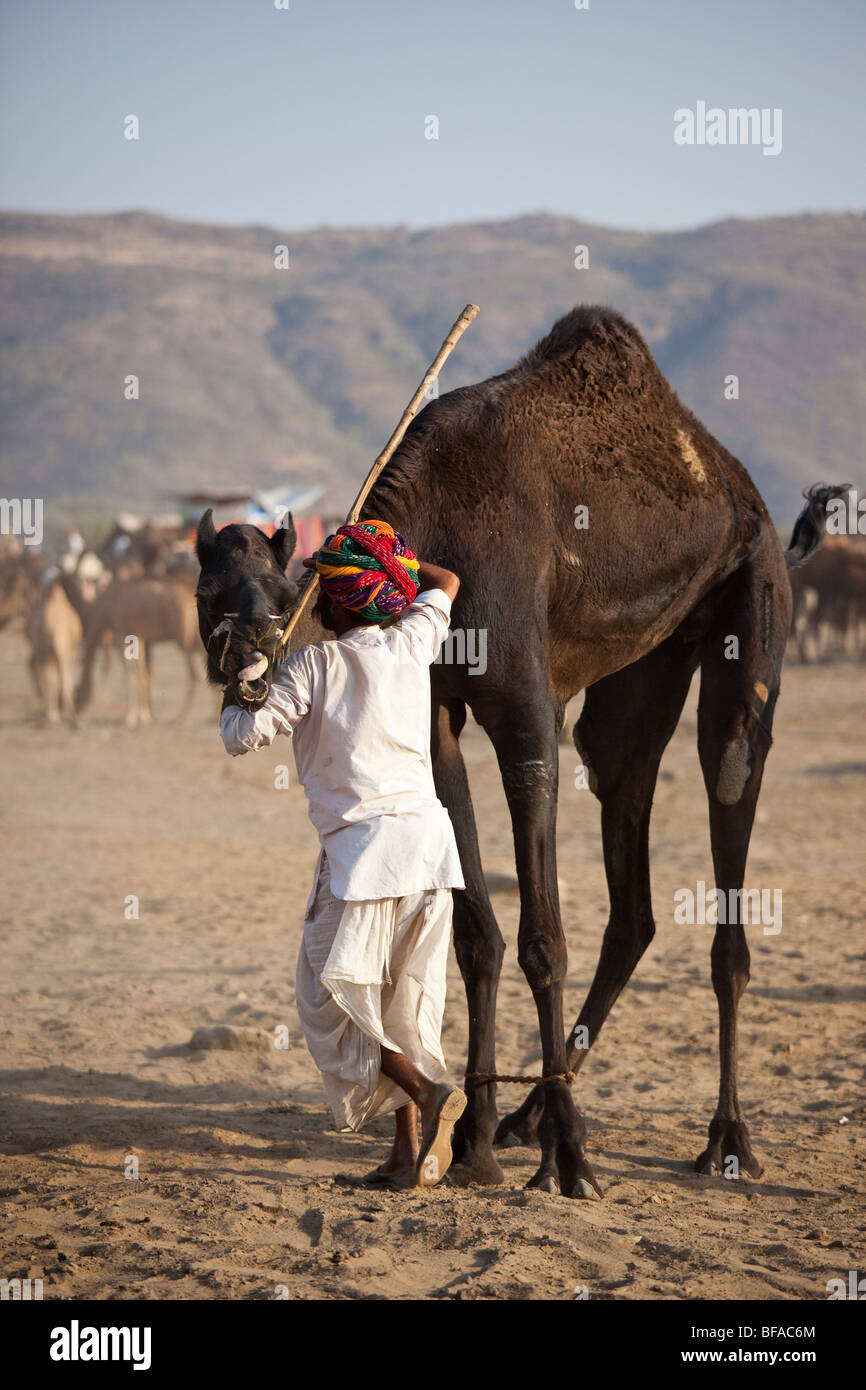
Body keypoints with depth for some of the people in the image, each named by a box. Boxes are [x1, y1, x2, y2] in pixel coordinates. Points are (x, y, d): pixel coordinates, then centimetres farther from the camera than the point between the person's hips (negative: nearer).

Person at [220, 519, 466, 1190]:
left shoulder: (314, 664, -5)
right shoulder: (412, 642, 9)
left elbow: (245, 735, -6)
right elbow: (446, 583, 30)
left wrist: (234, 700, 14)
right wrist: (393, 560, 39)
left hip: (363, 841, -6)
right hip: (429, 832, 6)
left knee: (332, 996, 3)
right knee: (407, 999, 10)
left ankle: (430, 1091, -16)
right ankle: (410, 1152, 7)